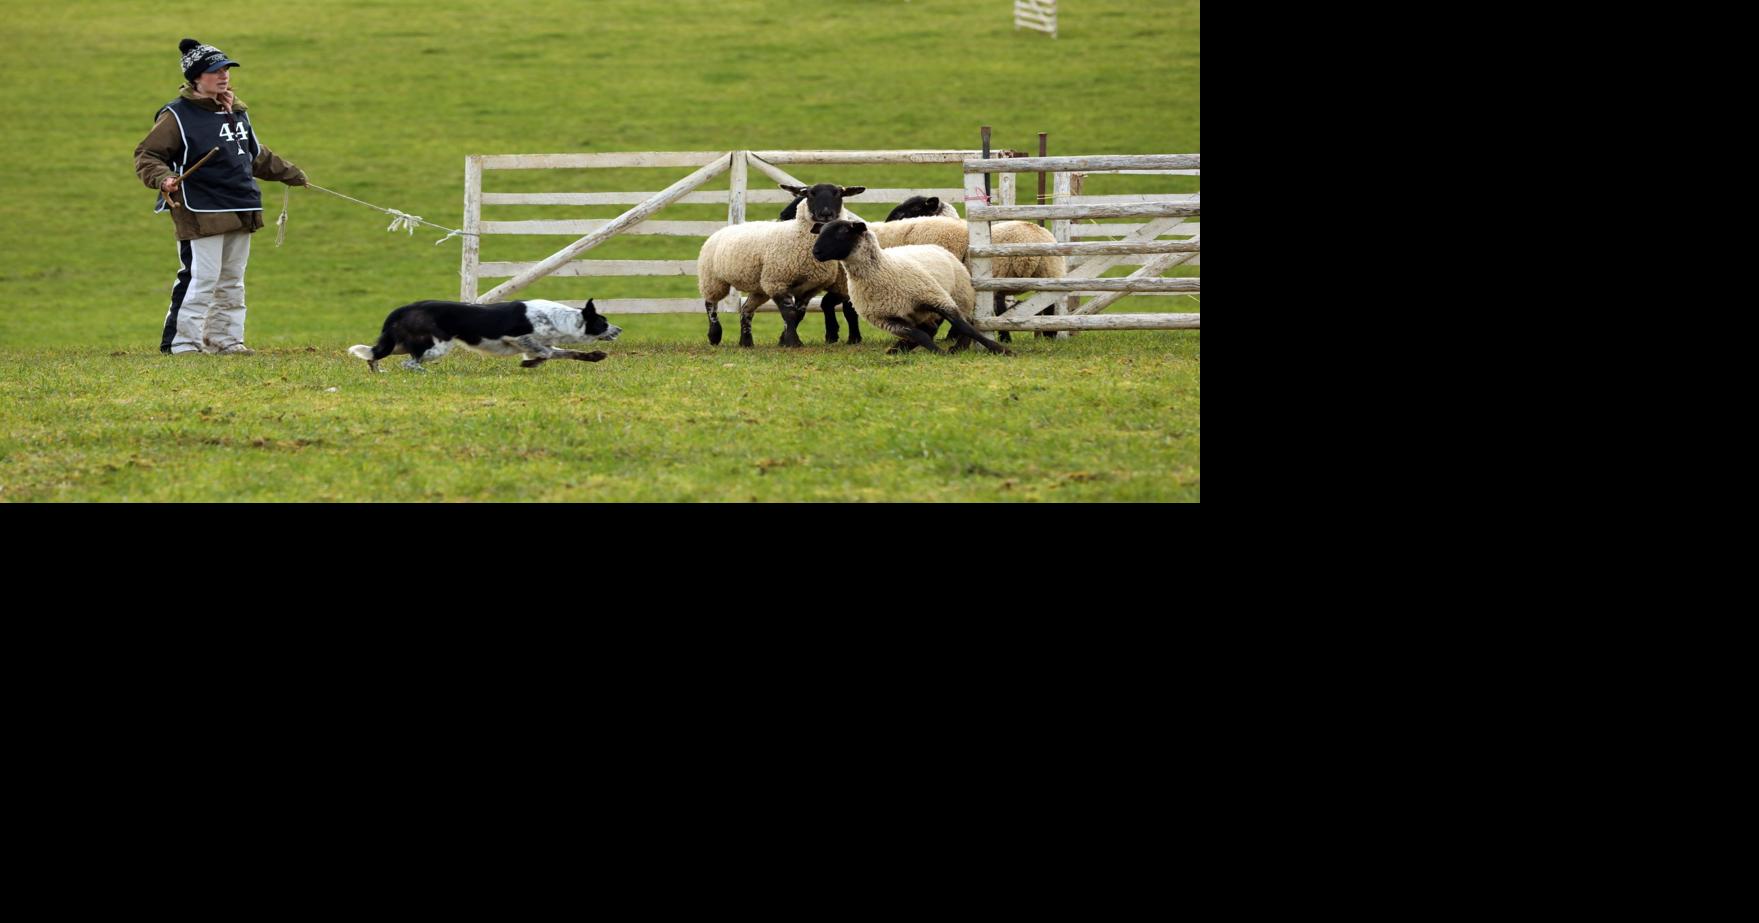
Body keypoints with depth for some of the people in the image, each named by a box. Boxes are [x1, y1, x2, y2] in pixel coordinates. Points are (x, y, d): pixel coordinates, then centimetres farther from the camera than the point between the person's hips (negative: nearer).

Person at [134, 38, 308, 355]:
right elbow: (146, 155, -10)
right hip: (201, 213, -8)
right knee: (201, 279, -12)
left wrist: (288, 173, 38)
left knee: (232, 282, 13)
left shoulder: (236, 112, 16)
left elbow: (257, 155, 32)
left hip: (240, 211, 8)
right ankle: (183, 342, -6)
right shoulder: (177, 116, -8)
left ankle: (226, 338, 22)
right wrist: (162, 178, -30)